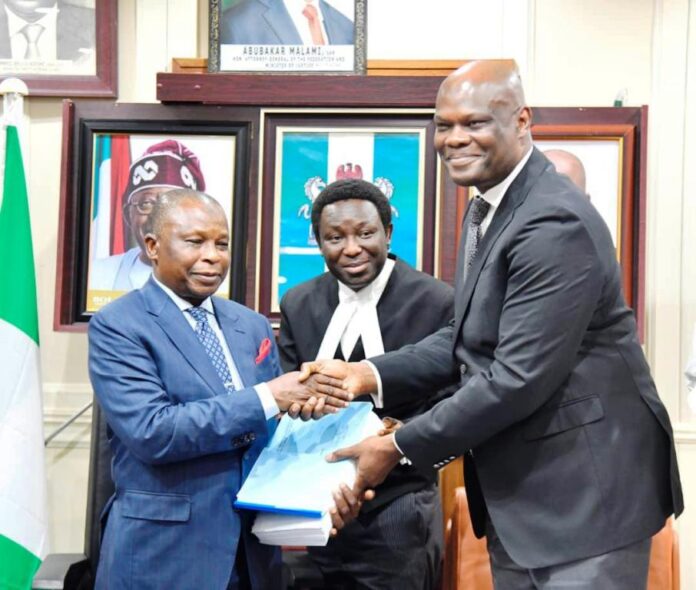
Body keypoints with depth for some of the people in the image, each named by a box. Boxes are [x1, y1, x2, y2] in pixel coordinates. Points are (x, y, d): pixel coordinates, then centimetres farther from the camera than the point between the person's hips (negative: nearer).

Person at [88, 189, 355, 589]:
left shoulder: (253, 325, 8)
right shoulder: (118, 326, -10)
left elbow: (277, 433, 11)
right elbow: (150, 431, -22)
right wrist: (265, 399, -22)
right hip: (163, 551, -5)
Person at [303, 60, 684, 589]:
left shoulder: (556, 223, -23)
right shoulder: (487, 210, 9)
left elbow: (519, 377, -27)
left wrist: (399, 446, -19)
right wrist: (372, 374, -2)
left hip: (583, 492, -9)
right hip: (516, 493, 9)